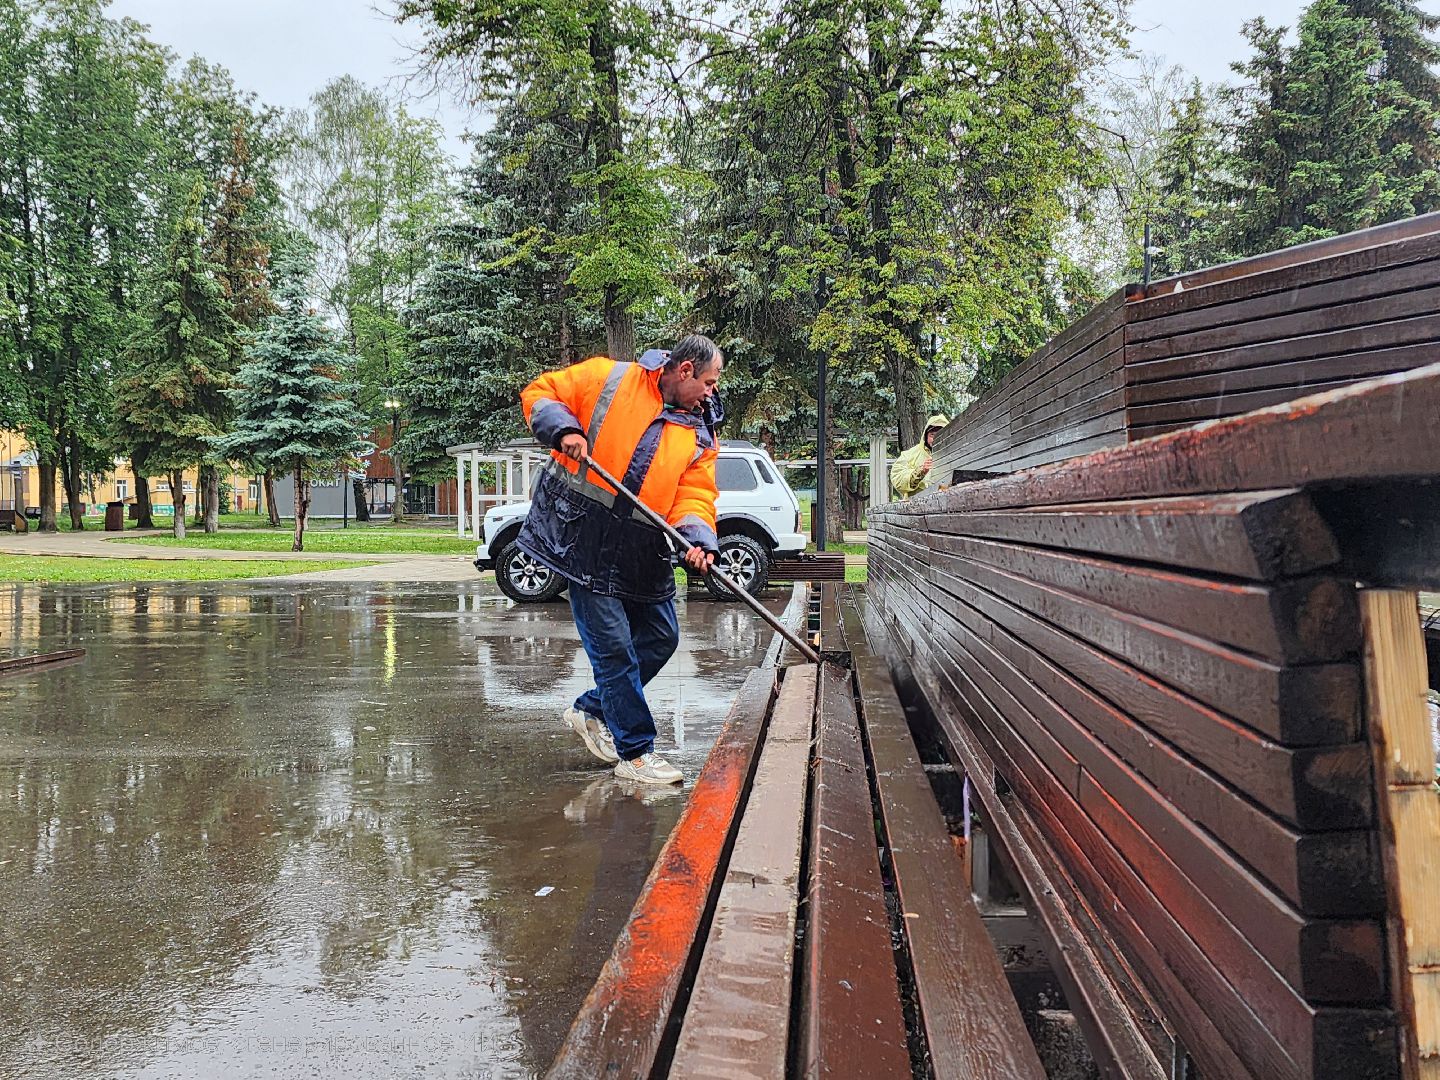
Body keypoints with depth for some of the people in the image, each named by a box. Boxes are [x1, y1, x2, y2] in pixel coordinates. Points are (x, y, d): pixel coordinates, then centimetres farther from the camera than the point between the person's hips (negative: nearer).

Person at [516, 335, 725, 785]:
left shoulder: (701, 434, 10)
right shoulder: (608, 378, -3)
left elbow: (695, 495, 2)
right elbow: (539, 393, 1)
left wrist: (698, 540, -17)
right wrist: (564, 430, -18)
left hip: (643, 549, 6)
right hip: (583, 536, -6)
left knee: (661, 637, 12)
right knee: (613, 645, -4)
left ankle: (592, 711, 32)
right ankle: (635, 753, 8)